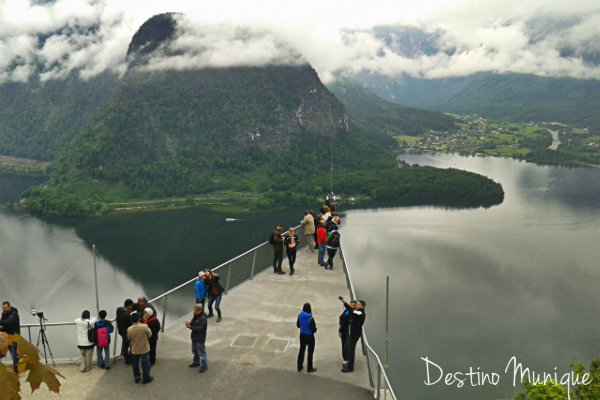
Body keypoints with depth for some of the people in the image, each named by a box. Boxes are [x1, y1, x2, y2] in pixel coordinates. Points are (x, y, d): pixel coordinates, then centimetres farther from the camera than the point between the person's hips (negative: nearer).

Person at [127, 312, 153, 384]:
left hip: (134, 350, 2)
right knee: (145, 364, 12)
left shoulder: (129, 329, -15)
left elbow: (129, 339, 0)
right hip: (144, 349, -2)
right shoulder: (144, 327, -23)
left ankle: (136, 378, 31)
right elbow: (150, 335, -9)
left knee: (135, 364, 20)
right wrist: (148, 329, 8)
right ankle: (146, 378, 22)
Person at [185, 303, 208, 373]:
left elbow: (199, 328, -28)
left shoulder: (203, 318, -26)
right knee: (195, 351, 24)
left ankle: (204, 365, 11)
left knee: (201, 352, 0)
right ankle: (196, 362, 42)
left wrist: (190, 327, -29)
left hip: (200, 338, -9)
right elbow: (193, 322, 10)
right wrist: (189, 323, -13)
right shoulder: (196, 316, 3)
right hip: (194, 336, 9)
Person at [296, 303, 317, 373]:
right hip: (309, 336, -5)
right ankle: (309, 368, 27)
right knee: (310, 352, 15)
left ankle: (299, 367, 35)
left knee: (301, 350, 23)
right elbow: (313, 330, -22)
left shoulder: (300, 315, -13)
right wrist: (315, 326, -3)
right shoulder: (311, 319, -30)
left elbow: (298, 325, 1)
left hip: (302, 335, 5)